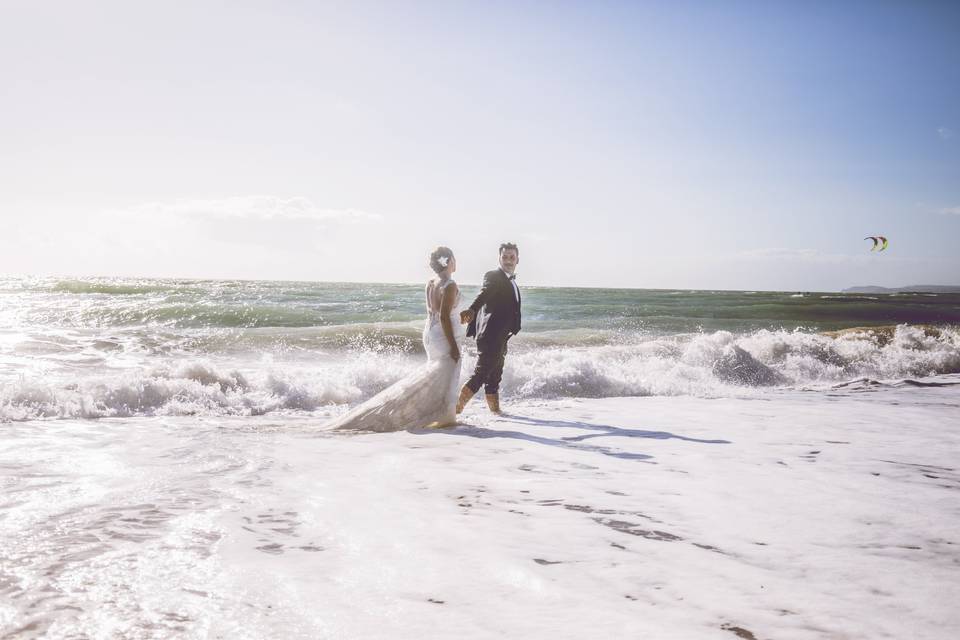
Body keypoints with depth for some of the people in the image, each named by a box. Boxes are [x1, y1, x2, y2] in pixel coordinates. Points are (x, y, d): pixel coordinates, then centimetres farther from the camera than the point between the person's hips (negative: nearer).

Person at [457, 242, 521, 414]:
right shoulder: (493, 276, -10)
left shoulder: (512, 281, 18)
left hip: (500, 339, 9)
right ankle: (457, 407, -10)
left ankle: (495, 409, 27)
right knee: (481, 373, -12)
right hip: (490, 336, -9)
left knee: (495, 376, 18)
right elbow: (483, 295, -29)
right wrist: (471, 310, -46)